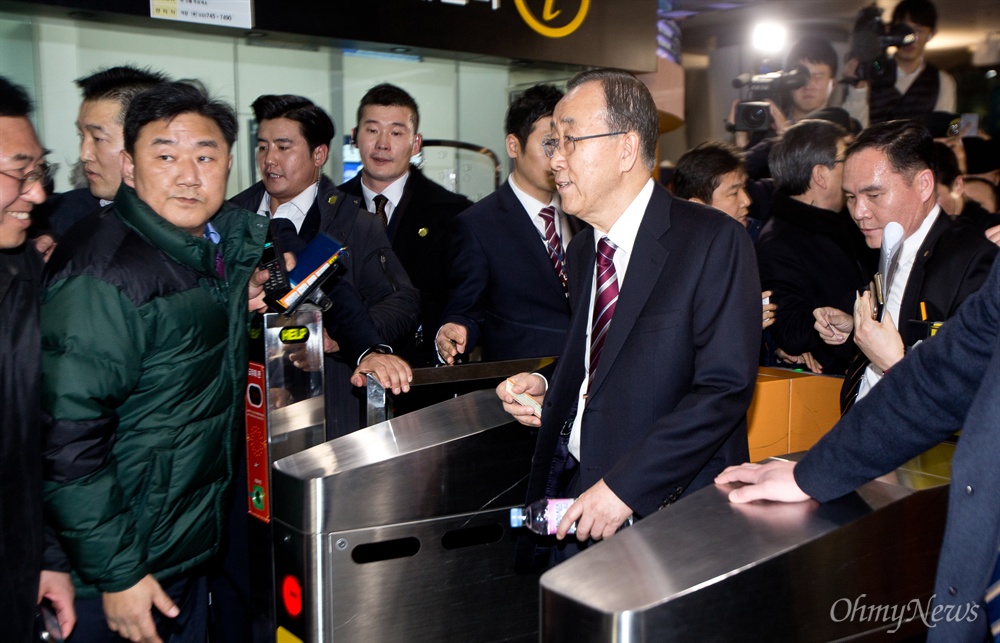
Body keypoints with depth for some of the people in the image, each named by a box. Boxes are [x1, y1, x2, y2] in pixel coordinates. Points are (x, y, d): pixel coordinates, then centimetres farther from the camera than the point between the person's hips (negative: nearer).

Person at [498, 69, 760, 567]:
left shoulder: (714, 240, -11)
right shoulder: (581, 252, 12)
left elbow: (725, 387, -18)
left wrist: (624, 486, -21)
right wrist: (548, 388, 3)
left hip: (666, 507, -5)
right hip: (572, 490, 5)